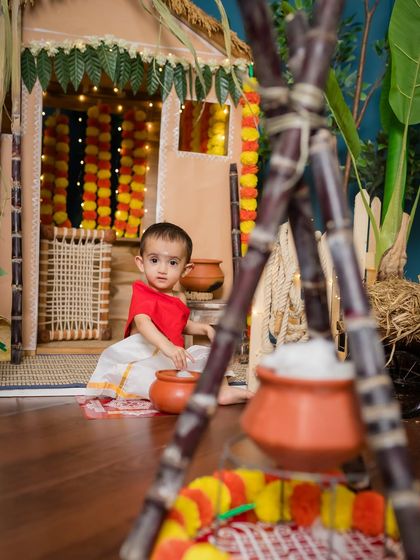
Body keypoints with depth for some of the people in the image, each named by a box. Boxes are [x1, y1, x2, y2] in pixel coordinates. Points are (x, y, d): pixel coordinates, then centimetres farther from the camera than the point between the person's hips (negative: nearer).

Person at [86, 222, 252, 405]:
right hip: (144, 354, -7)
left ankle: (223, 390, -10)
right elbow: (143, 323, -34)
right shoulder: (143, 294, -13)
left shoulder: (179, 298, 11)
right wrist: (167, 346, -50)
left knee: (208, 354, 4)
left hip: (173, 358, 8)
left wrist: (204, 328, 12)